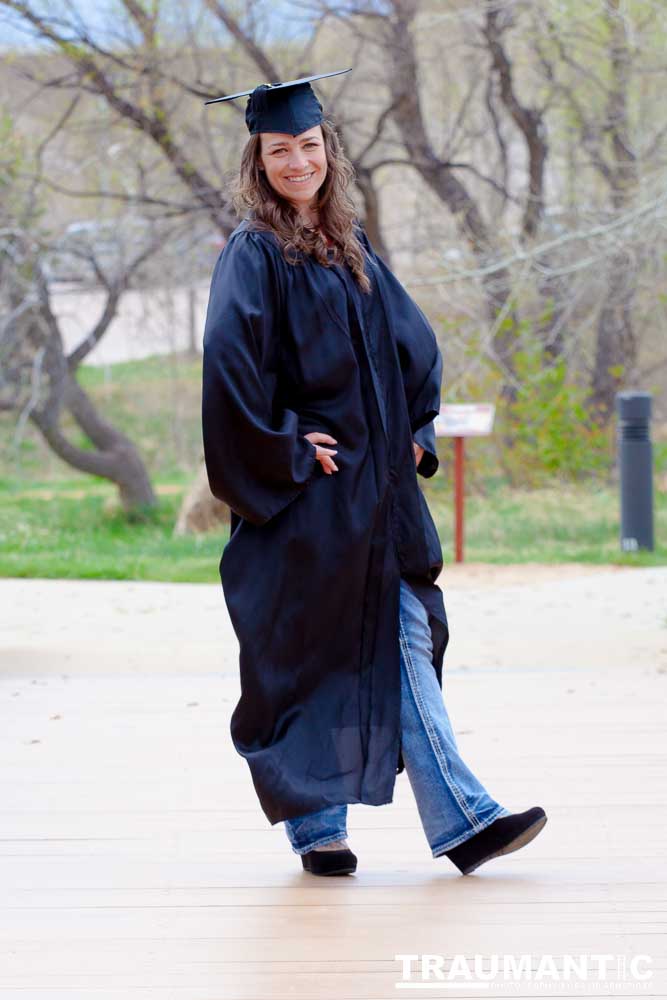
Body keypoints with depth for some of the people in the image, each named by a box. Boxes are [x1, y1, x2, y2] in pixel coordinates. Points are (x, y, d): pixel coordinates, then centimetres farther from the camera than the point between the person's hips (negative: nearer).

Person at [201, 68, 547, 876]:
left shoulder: (350, 246, 14)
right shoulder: (253, 254, -7)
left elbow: (412, 341, 21)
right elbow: (229, 359, -20)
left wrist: (414, 429, 10)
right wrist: (283, 447, -16)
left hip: (376, 490, 6)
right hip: (305, 499, -6)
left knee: (404, 644, 2)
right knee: (310, 656, 1)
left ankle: (461, 823, -1)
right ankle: (314, 824, 14)